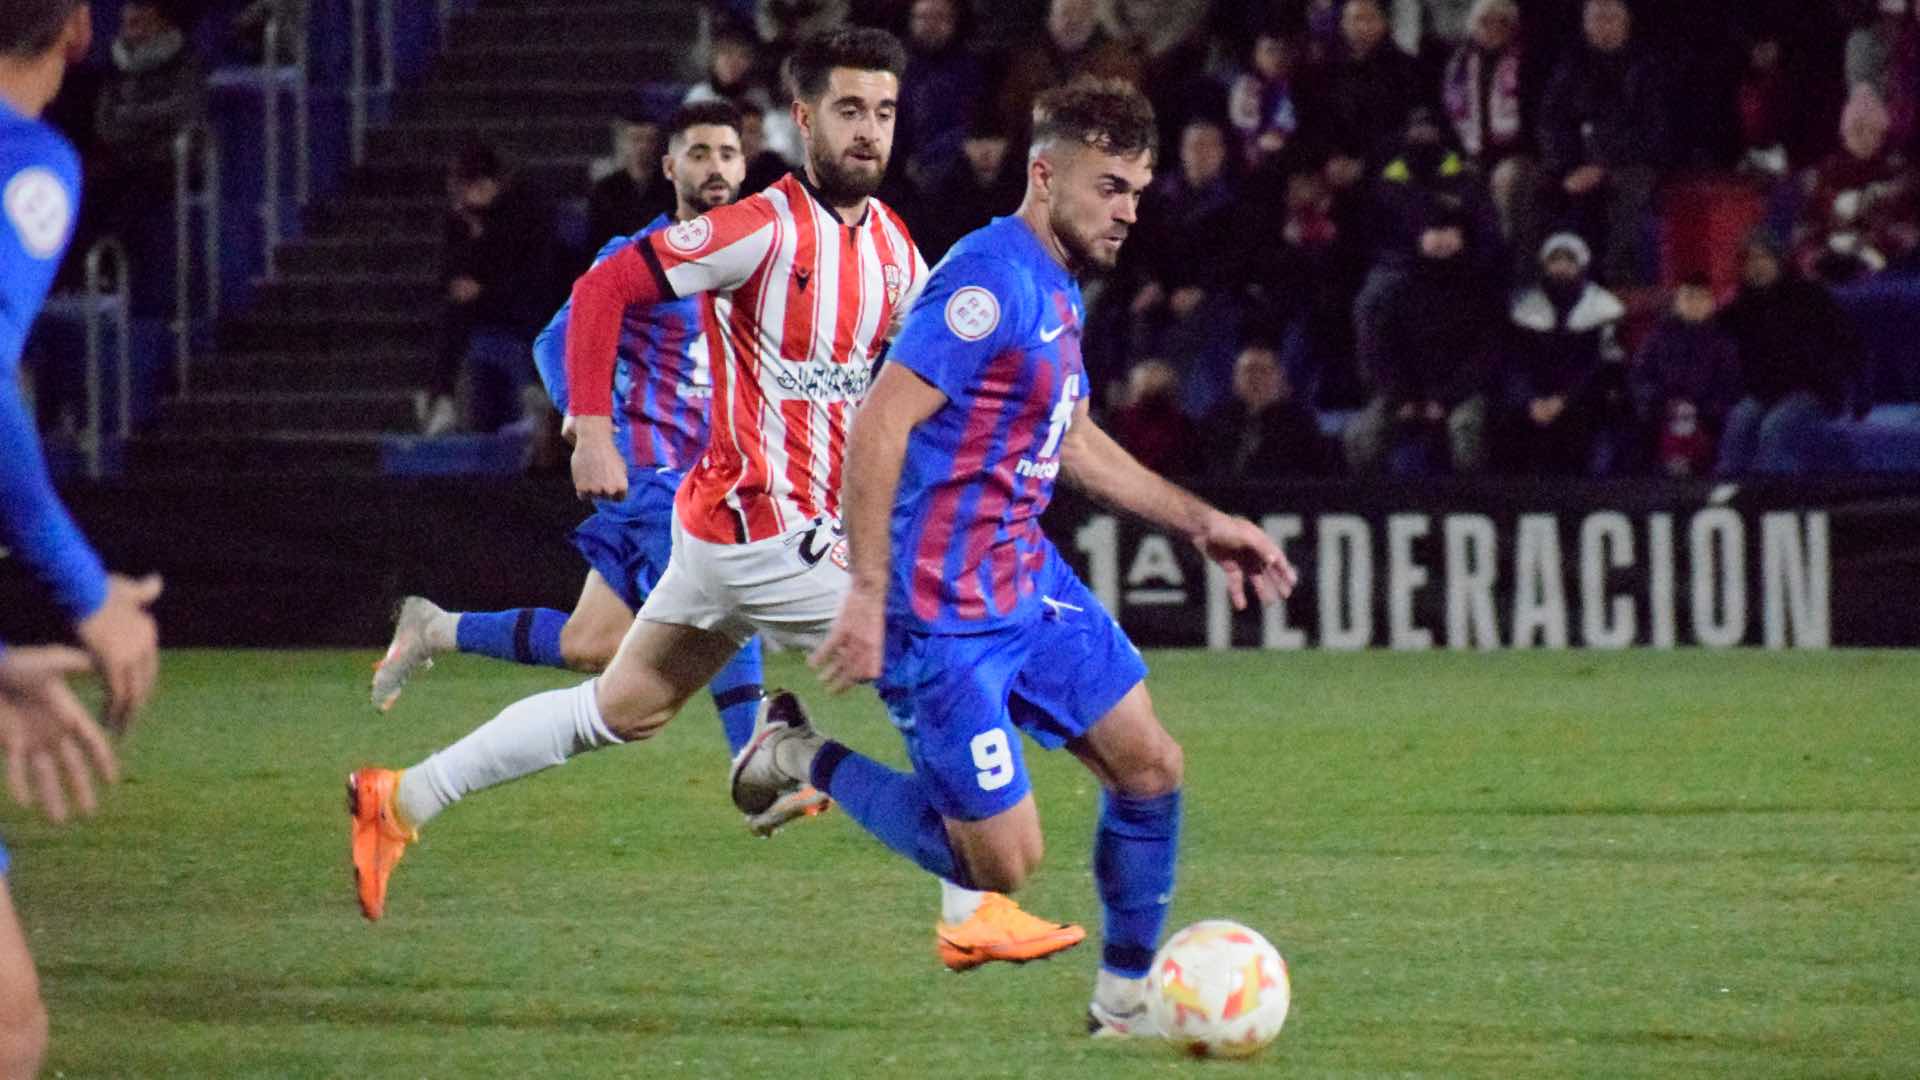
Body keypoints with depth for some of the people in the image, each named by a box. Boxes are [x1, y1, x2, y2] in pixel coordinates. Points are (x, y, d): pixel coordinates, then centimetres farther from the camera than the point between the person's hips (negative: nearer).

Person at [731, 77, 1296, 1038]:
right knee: (1003, 862, -6)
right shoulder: (993, 280, -21)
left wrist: (1201, 523, 23)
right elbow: (878, 426, -26)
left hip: (1027, 580, 9)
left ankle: (1125, 1000, 20)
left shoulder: (1056, 288, 10)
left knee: (1150, 765, 7)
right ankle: (805, 759, 12)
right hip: (945, 615, -9)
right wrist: (867, 597, -28)